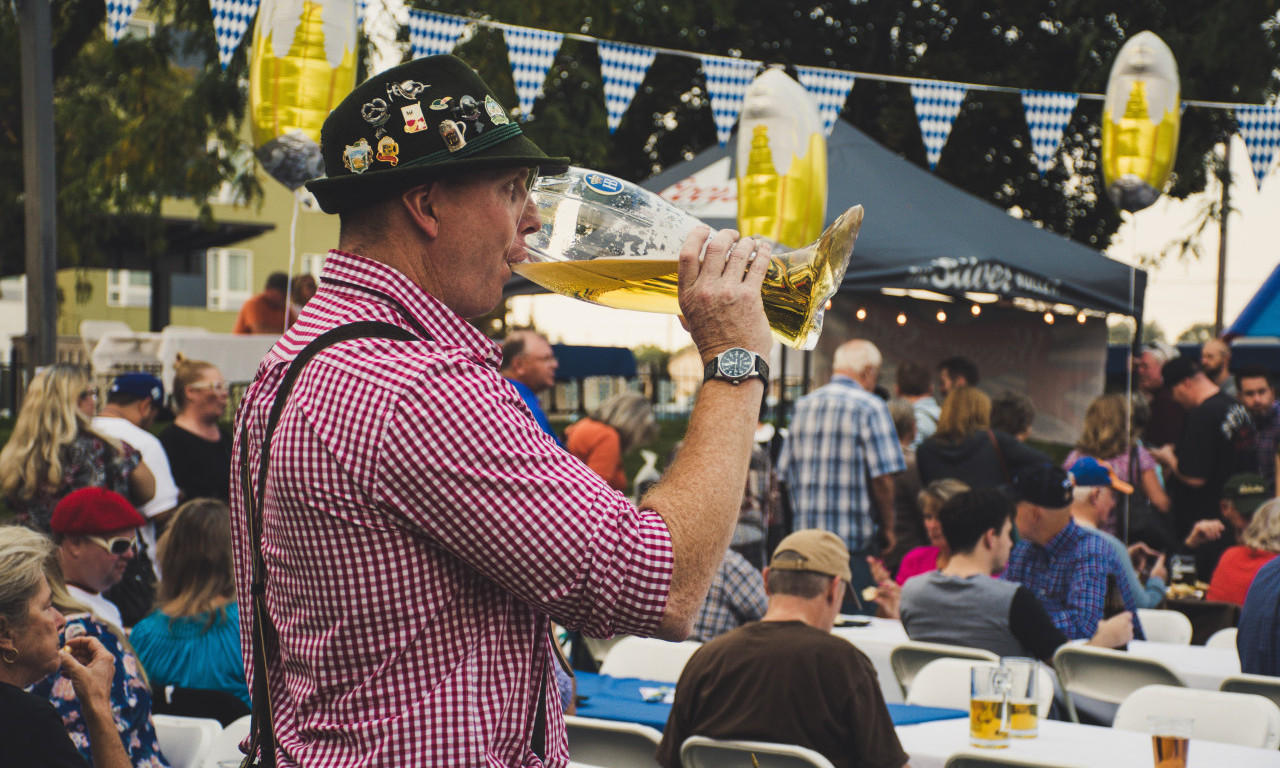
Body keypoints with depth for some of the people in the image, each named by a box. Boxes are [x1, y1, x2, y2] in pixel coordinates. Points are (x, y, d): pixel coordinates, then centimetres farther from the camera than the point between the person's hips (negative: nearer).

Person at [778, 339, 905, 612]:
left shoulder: (803, 405, 11)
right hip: (855, 542, -6)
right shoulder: (870, 408, -7)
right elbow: (882, 477, -13)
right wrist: (887, 528, -1)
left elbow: (785, 472, 13)